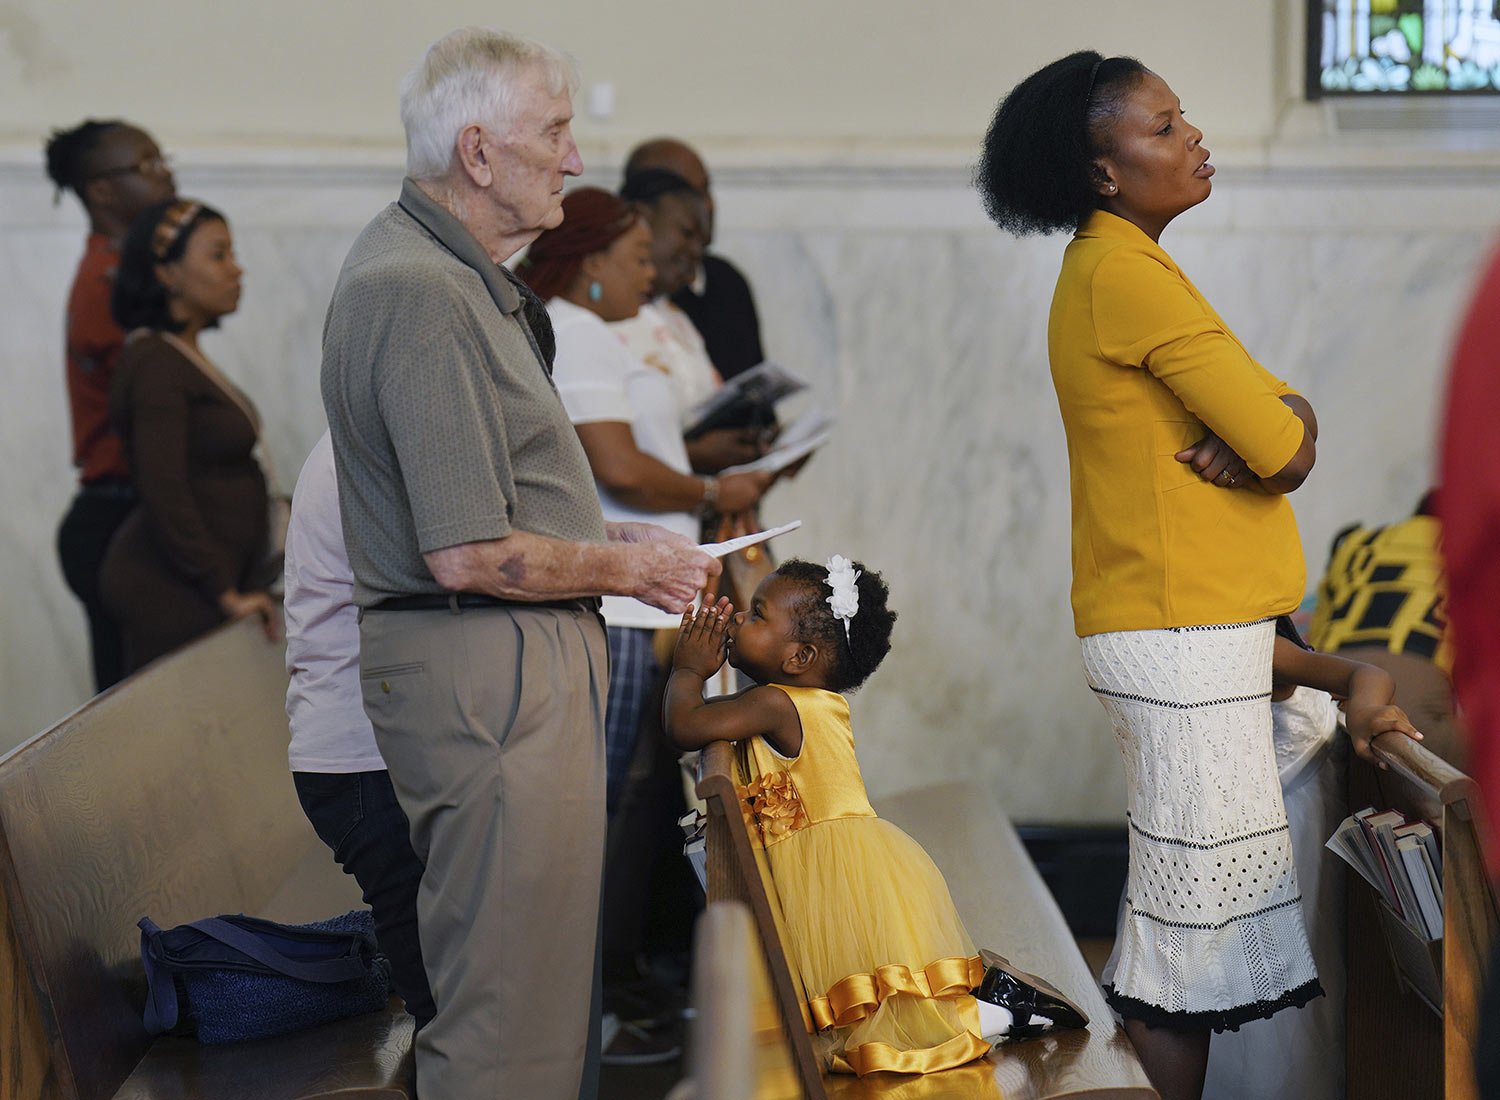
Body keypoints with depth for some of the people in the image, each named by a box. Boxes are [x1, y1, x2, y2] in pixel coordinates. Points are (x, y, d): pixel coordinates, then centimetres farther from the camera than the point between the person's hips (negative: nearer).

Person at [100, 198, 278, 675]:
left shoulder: (183, 355, 15)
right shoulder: (155, 364, -14)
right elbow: (163, 493, -20)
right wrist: (226, 593, -17)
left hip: (197, 587, 9)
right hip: (172, 596, -9)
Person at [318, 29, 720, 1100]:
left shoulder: (459, 275, 15)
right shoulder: (423, 296, -19)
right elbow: (470, 556, -23)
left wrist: (610, 534, 15)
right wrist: (626, 568, -9)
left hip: (531, 661, 11)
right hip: (487, 673, -11)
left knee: (553, 983, 17)